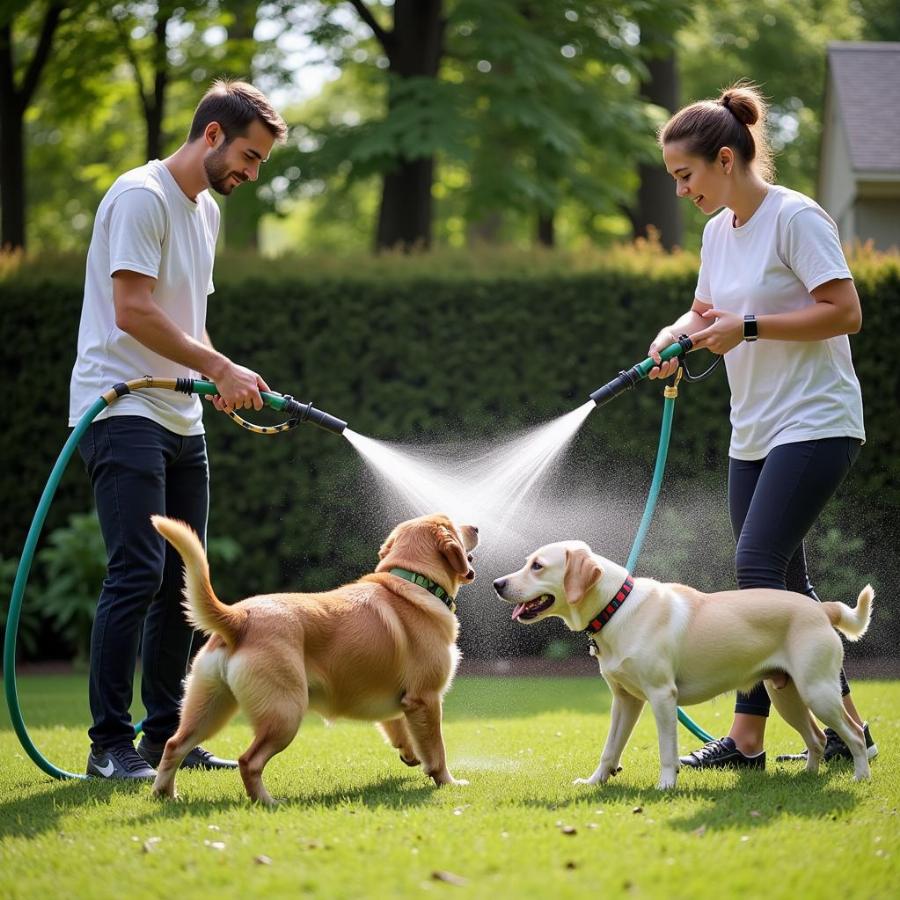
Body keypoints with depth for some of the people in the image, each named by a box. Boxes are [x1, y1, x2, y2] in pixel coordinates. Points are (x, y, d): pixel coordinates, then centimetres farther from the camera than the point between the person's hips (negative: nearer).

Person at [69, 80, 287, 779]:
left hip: (181, 420, 10)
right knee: (138, 575, -15)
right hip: (123, 411, -10)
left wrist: (220, 378, 5)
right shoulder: (142, 197, -12)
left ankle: (167, 734, 17)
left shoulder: (207, 210, 18)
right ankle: (109, 743, -10)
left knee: (182, 581, 10)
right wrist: (219, 366, -17)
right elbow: (134, 311, -20)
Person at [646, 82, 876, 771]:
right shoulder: (719, 230, 12)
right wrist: (678, 335, 0)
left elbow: (845, 312, -19)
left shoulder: (796, 217, -13)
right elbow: (708, 310, 23)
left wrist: (748, 327, -20)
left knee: (758, 565, -16)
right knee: (786, 585, 9)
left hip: (815, 424, -9)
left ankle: (747, 736, -13)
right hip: (755, 432, 9)